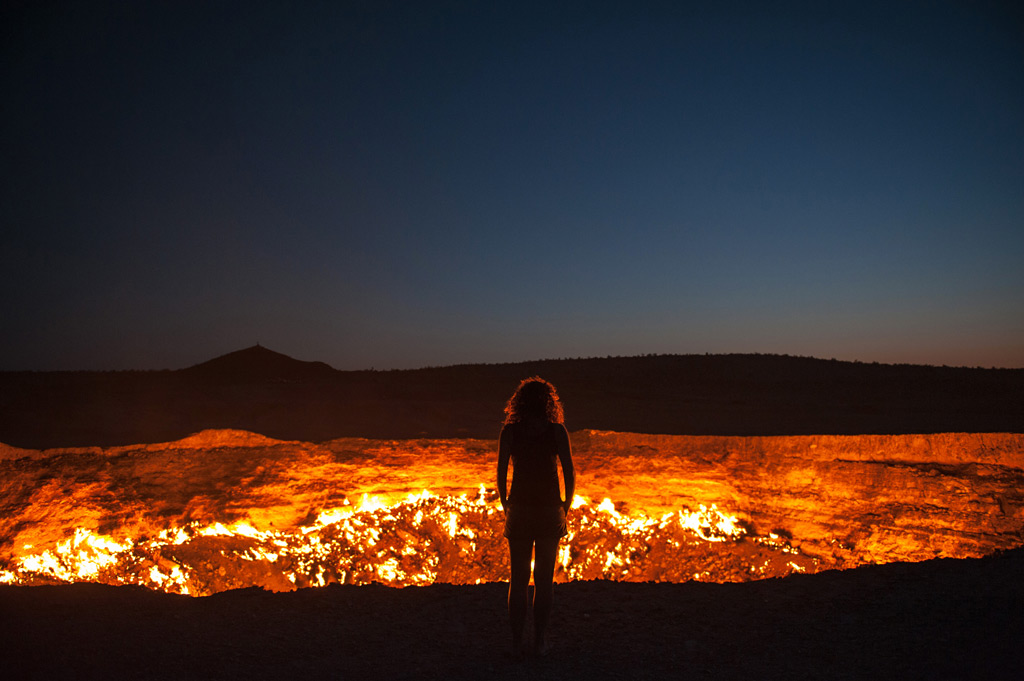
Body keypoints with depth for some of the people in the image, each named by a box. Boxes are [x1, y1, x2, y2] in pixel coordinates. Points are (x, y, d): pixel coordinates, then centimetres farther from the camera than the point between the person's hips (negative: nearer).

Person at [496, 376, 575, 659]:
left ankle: (516, 642, 10)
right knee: (544, 578, 13)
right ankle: (540, 640, 17)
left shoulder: (509, 430, -3)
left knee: (518, 578, 11)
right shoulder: (557, 431, -5)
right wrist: (566, 507, 8)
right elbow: (570, 475, -6)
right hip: (550, 511, 0)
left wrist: (506, 507, 8)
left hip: (519, 510, 1)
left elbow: (501, 474, -4)